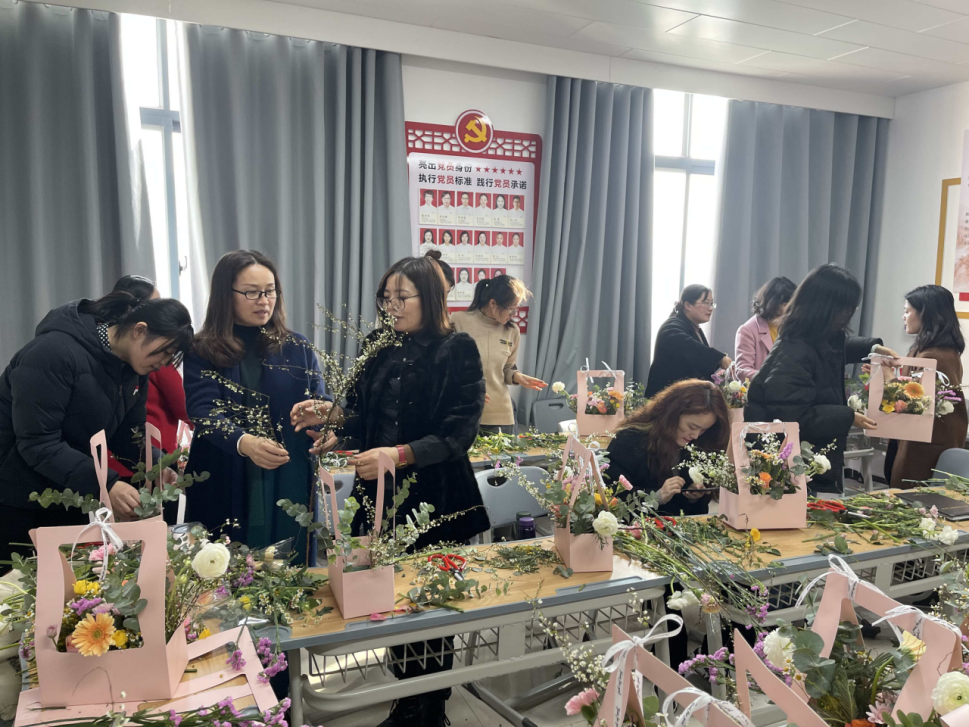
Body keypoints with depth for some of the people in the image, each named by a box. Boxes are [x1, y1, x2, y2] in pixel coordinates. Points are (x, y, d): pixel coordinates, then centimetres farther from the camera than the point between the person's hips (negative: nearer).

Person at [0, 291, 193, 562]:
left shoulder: (134, 368, -1)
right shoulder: (54, 352, -26)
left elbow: (129, 436, 2)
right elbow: (37, 443, -29)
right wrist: (105, 483, -36)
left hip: (69, 497, 7)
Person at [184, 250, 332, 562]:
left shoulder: (298, 349, 5)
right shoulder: (202, 352, -1)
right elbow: (204, 414, -13)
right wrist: (245, 443, -33)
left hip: (287, 487, 2)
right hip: (223, 490, -1)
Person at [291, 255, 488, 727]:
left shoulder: (457, 351, -9)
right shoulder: (380, 350, 8)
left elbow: (458, 433, -15)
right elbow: (365, 419, 12)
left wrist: (400, 455, -27)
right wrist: (331, 416, -7)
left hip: (435, 501, -5)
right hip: (381, 498, 5)